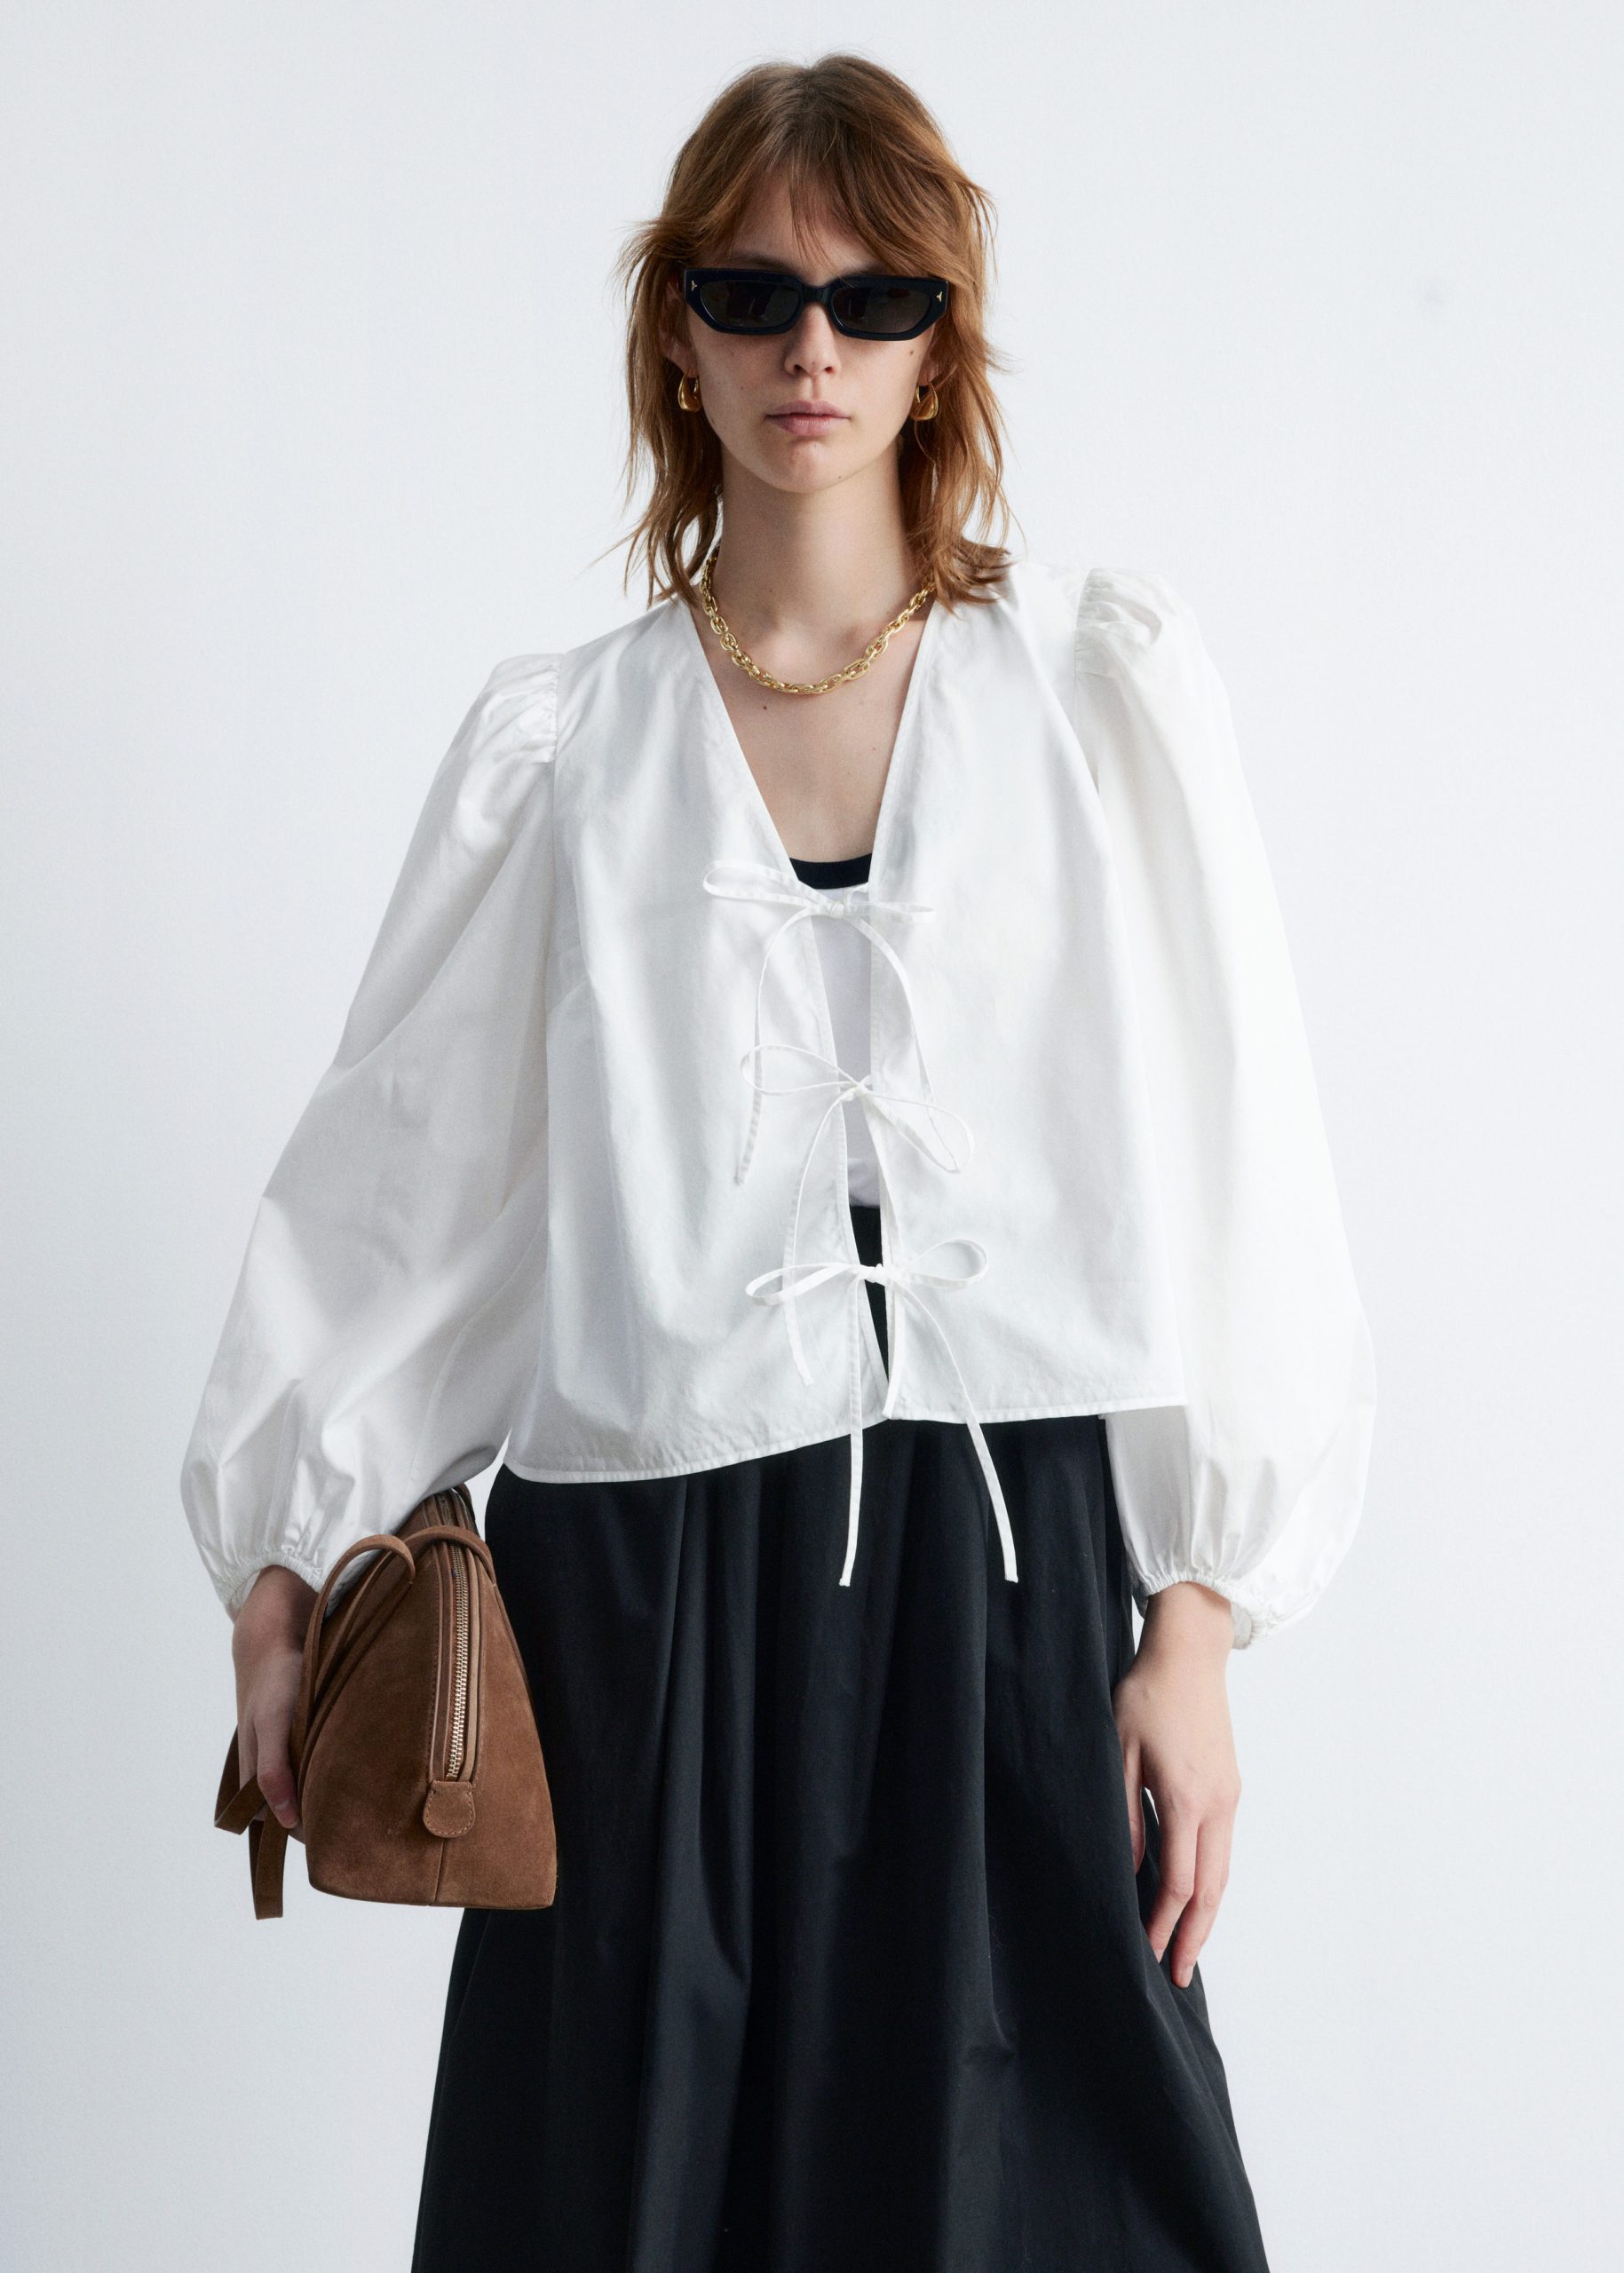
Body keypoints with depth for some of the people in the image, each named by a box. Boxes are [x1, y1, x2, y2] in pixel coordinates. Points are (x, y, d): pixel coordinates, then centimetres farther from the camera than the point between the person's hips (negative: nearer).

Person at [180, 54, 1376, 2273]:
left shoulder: (1106, 682, 5)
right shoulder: (560, 742, 8)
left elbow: (1225, 1161, 2)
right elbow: (392, 1178, 10)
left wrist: (1196, 1624, -3)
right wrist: (279, 1576, 7)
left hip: (1011, 1563, 0)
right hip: (646, 1586, 1)